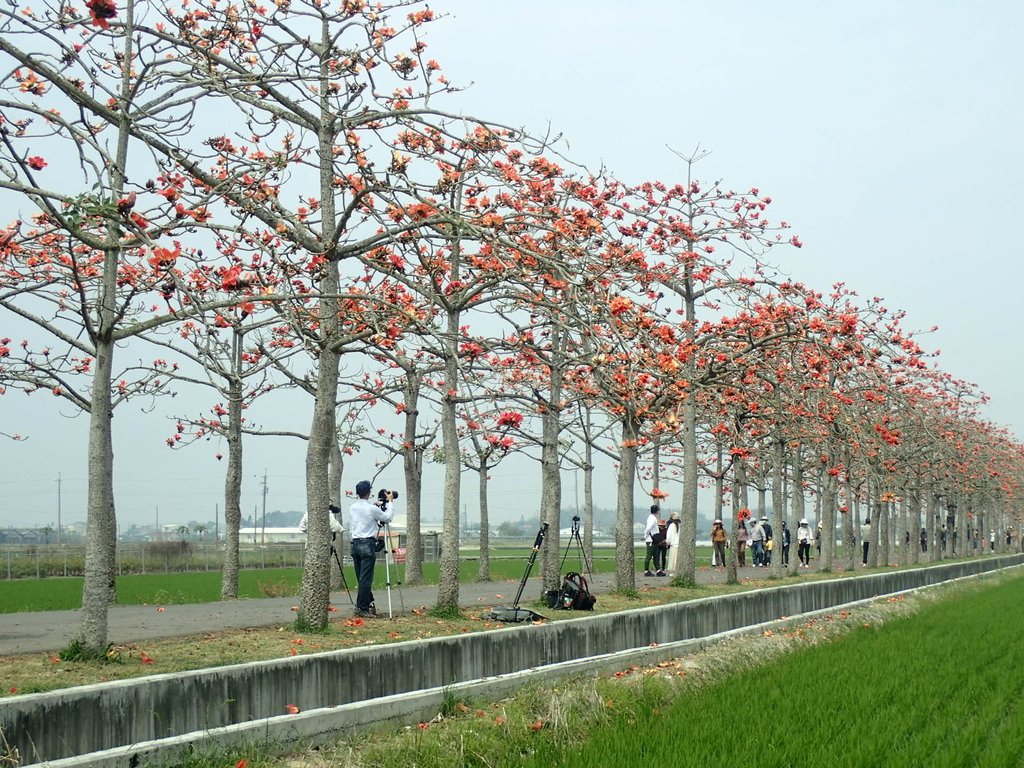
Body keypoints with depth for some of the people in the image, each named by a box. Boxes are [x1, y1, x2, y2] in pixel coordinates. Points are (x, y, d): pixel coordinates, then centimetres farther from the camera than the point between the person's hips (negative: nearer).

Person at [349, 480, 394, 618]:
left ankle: (369, 604, 17)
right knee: (366, 579, -5)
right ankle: (361, 608, -7)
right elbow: (388, 517, 1)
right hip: (368, 544, -7)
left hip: (355, 544, 7)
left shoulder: (352, 508, 7)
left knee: (361, 578, 10)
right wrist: (389, 502, 14)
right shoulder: (371, 509, -11)